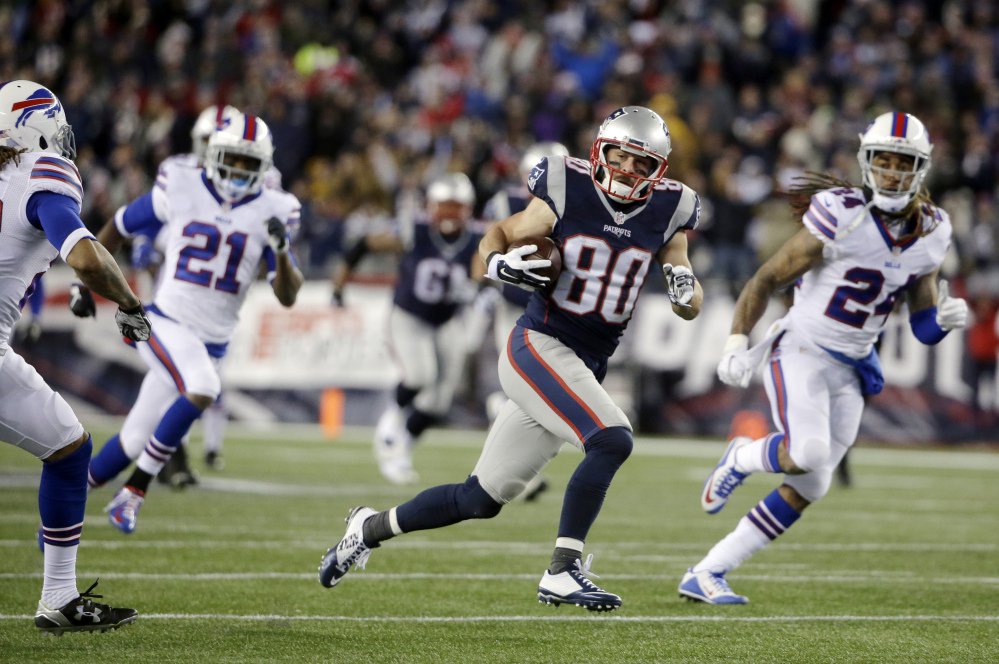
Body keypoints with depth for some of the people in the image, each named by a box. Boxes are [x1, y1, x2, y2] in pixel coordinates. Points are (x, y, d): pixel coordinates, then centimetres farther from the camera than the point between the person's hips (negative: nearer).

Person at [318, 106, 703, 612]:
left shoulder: (666, 214, 4)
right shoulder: (566, 194, -7)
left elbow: (689, 308, 11)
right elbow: (499, 234, 6)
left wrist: (686, 290, -12)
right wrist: (498, 263, -17)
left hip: (584, 369, 6)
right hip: (539, 346, -5)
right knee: (612, 440, -28)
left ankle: (370, 528, 30)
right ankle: (562, 572, -21)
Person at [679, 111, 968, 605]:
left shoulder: (931, 233, 2)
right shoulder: (841, 216, -17)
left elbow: (923, 327, 10)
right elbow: (768, 278, -9)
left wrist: (946, 319, -13)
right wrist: (736, 343, -18)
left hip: (850, 370, 6)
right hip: (802, 351, -6)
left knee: (808, 488, 4)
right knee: (808, 454, -30)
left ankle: (706, 575, 12)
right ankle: (742, 458, 5)